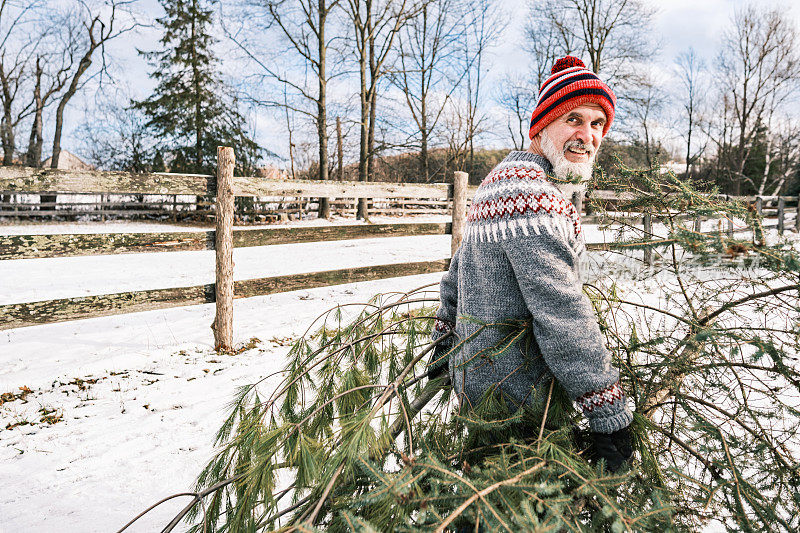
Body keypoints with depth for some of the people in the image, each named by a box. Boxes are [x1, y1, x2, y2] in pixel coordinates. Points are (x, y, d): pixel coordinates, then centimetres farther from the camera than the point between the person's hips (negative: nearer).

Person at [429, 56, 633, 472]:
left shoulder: (504, 178, 11)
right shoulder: (533, 195, -23)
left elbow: (457, 273, 19)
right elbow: (564, 317, -26)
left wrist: (445, 342, 26)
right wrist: (611, 417, -20)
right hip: (512, 396, -10)